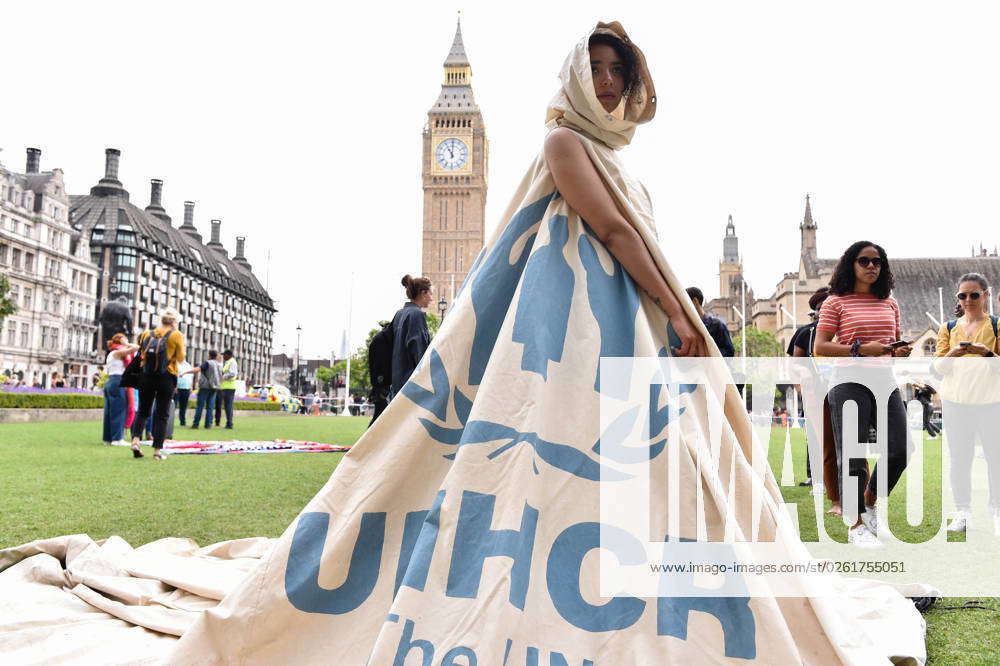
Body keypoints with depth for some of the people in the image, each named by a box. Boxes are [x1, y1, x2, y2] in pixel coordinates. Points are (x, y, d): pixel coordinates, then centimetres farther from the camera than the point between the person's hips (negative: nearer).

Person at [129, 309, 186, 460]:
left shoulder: (147, 333, 9)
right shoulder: (176, 335, -2)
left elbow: (141, 353, 9)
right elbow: (181, 358, -1)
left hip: (146, 376, 3)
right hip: (166, 377, -3)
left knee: (142, 411, 16)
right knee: (162, 414, 4)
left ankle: (135, 440, -5)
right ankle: (157, 451, 3)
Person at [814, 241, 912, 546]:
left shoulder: (889, 303, 16)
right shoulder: (835, 302, 0)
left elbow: (897, 342, 24)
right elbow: (820, 347, -6)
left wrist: (902, 350, 0)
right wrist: (861, 349, -18)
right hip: (849, 382, -5)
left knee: (900, 450, 0)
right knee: (853, 457, -3)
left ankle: (870, 502, 27)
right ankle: (857, 524, 12)